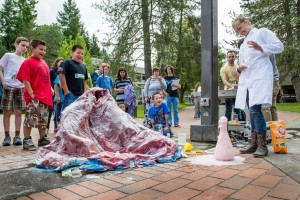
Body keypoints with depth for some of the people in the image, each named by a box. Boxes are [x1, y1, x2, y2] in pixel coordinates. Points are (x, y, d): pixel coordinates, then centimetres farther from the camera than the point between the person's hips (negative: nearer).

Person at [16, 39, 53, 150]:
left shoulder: (43, 63, 15)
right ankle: (27, 140, 4)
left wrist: (50, 89, 13)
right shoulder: (28, 62, -7)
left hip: (45, 96, 8)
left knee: (43, 119, 15)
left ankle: (43, 139, 26)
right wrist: (31, 93, -17)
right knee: (30, 118, -6)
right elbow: (25, 80, -12)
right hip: (34, 97, -8)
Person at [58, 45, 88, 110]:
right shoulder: (67, 63, -2)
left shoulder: (83, 66, 19)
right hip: (70, 94, -7)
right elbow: (62, 76, -11)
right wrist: (66, 91, -14)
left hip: (81, 95, 7)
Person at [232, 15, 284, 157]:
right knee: (252, 112, 5)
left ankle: (262, 146, -9)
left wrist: (260, 48, -15)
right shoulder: (243, 45, 27)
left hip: (260, 77, -7)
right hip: (246, 79, 7)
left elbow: (279, 46, 0)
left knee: (255, 109, -17)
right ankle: (254, 143, 9)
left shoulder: (262, 32, 9)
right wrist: (240, 68, 6)